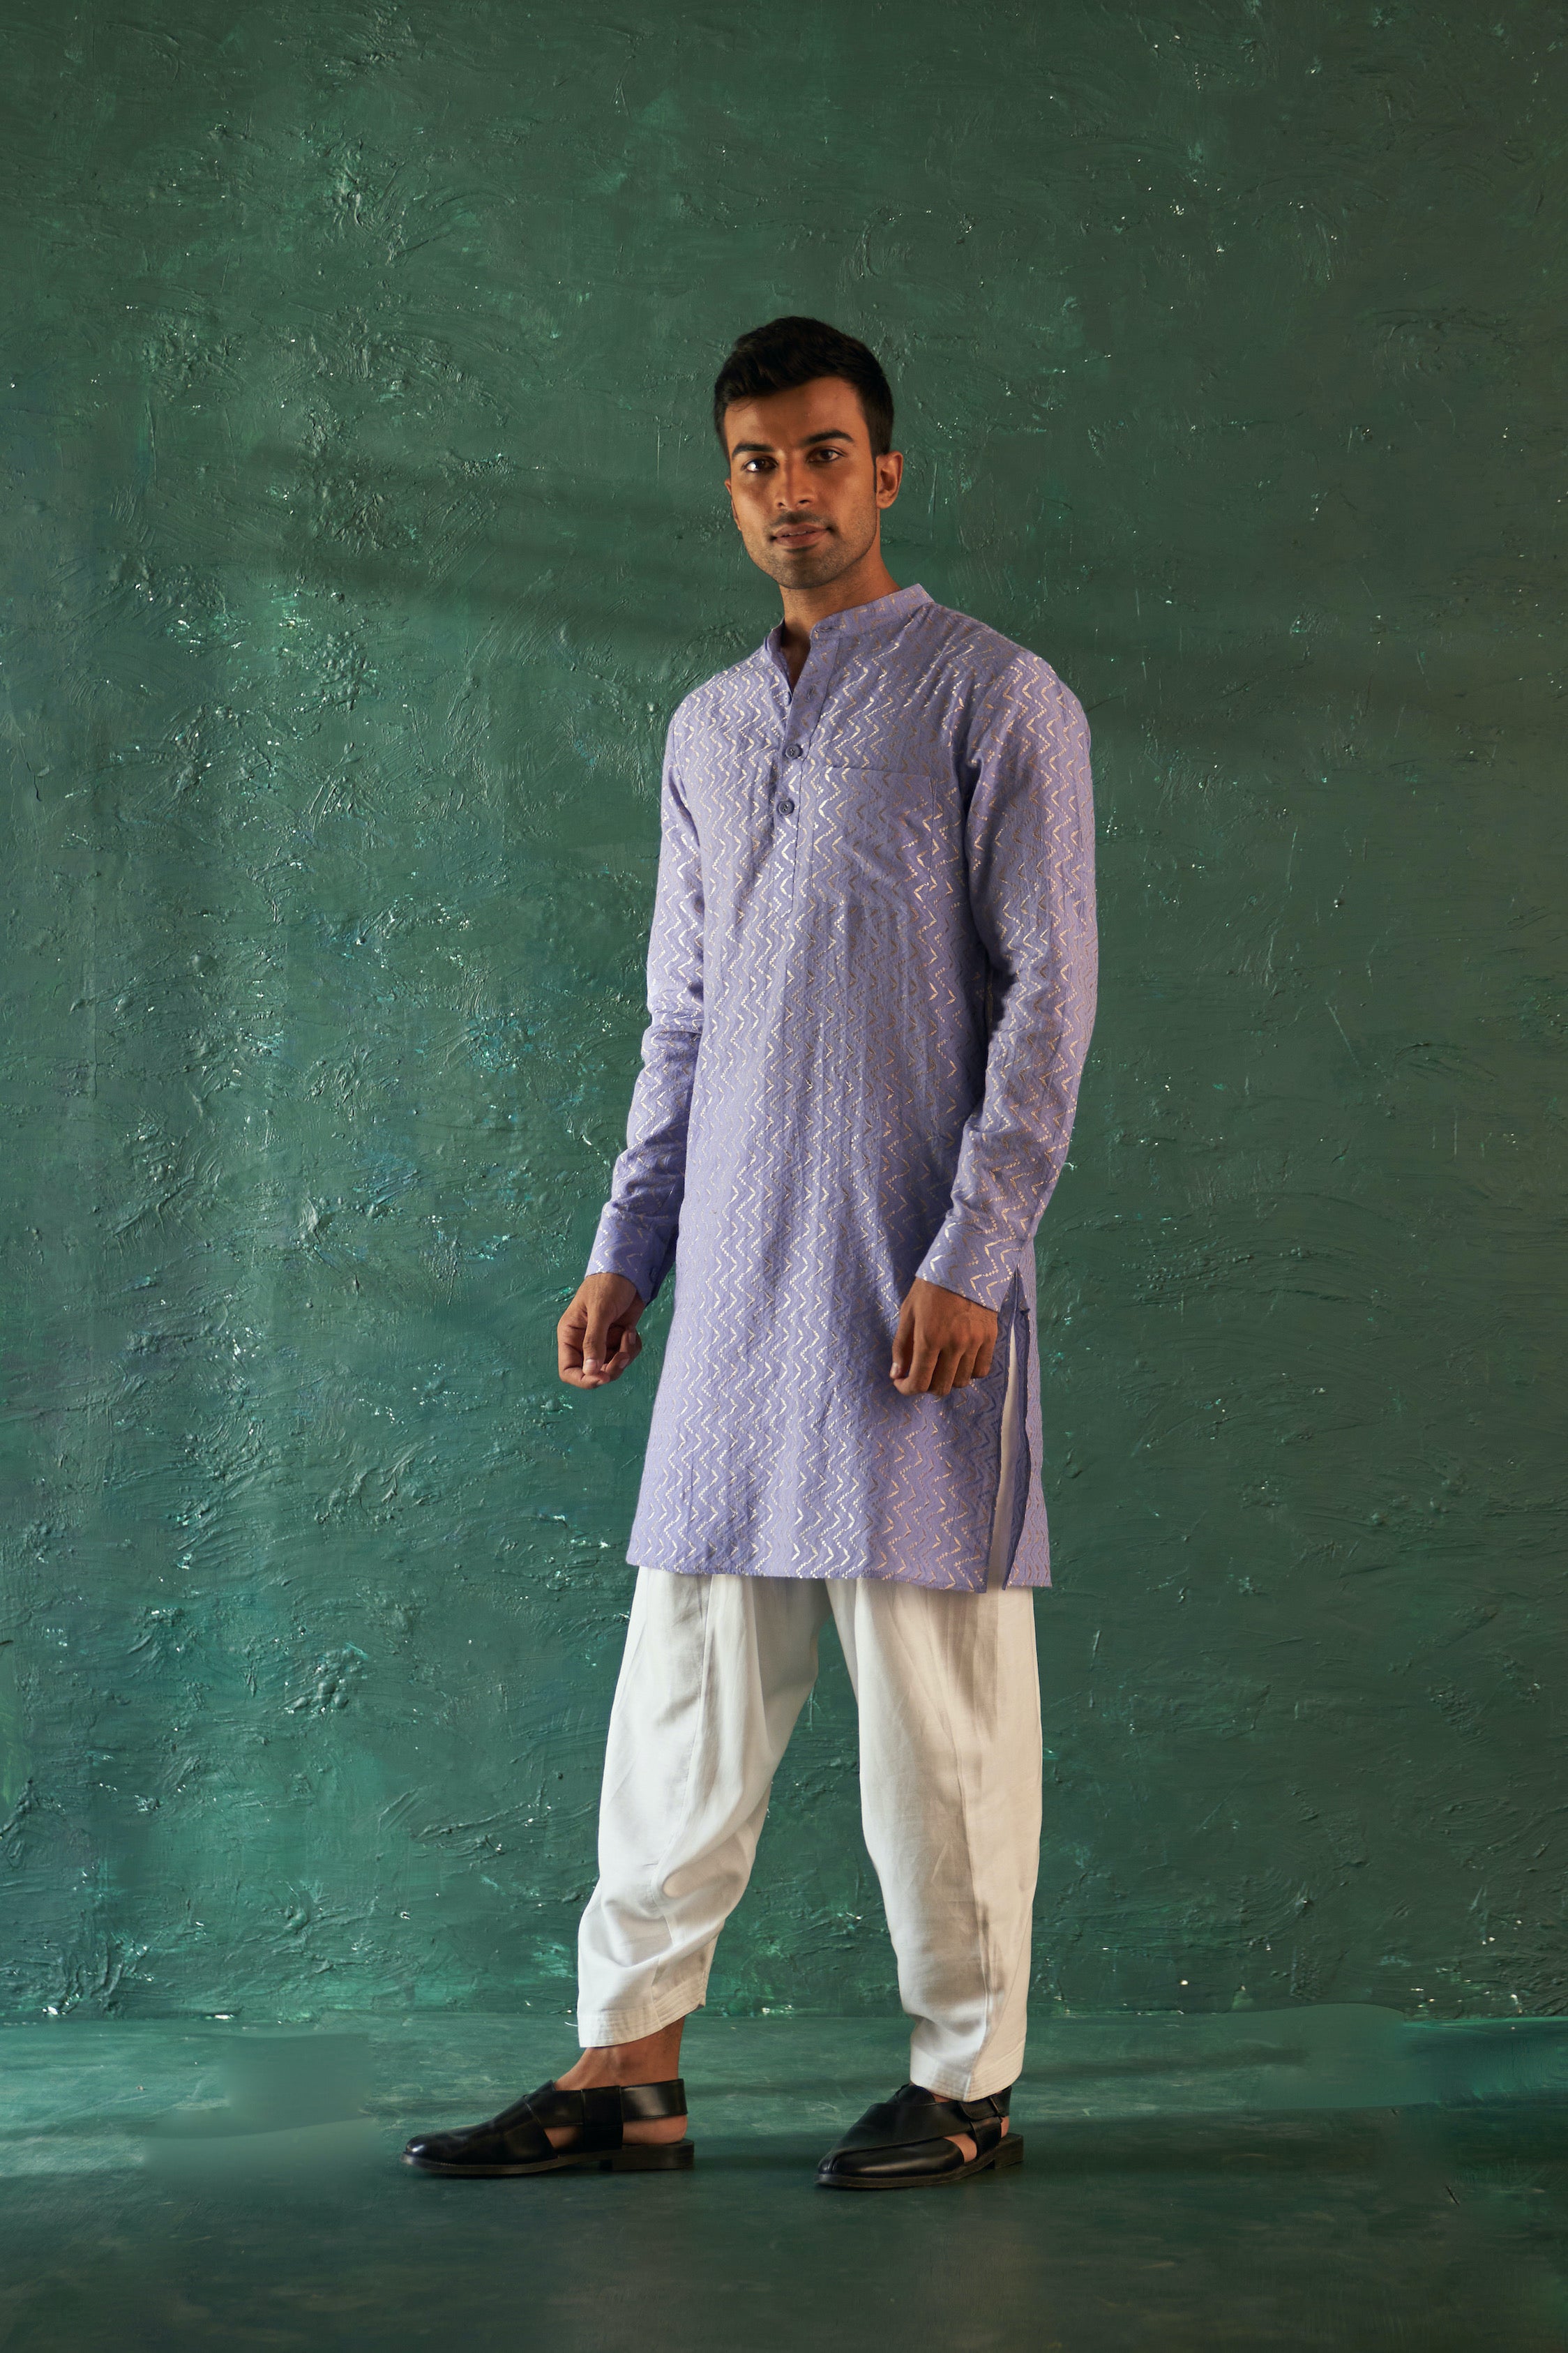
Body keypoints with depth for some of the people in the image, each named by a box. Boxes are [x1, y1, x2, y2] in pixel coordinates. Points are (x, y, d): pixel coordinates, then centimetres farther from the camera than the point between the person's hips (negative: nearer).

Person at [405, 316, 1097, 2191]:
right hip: (734, 1271, 6)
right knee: (688, 1660, 5)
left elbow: (1046, 996, -7)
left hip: (912, 1273, -6)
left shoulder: (995, 697, -1)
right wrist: (625, 1249, 13)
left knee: (933, 1675, -1)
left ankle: (966, 2081, 10)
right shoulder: (709, 729, 18)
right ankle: (628, 2064, 12)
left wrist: (972, 1255, -15)